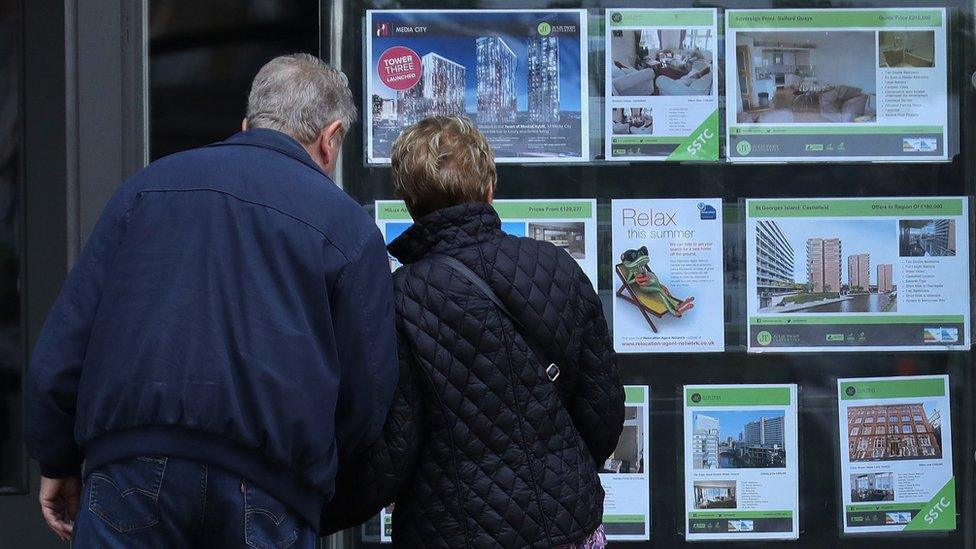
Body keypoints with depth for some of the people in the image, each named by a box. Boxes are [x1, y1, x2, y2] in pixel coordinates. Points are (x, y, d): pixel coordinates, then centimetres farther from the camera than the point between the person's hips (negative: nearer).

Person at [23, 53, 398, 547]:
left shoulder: (148, 185, 12)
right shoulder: (350, 228, 5)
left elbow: (61, 344, 10)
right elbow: (366, 400, 4)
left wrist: (57, 463, 18)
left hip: (131, 471, 2)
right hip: (267, 498, -1)